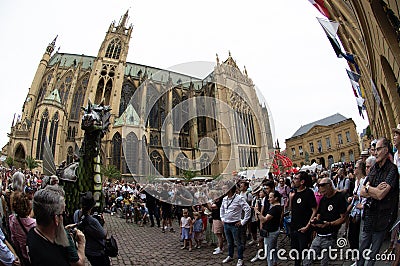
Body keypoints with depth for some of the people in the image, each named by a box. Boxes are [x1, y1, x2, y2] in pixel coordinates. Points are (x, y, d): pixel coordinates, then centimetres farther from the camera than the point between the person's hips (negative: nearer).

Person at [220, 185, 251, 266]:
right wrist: (222, 218, 14)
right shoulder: (224, 199, 4)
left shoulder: (239, 198, -16)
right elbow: (222, 209, 22)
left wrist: (243, 222, -14)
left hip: (235, 225, -6)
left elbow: (248, 209, -17)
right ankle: (230, 256, 39)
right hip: (226, 224, 6)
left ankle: (240, 259, 24)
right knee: (229, 242, 21)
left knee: (238, 242, 7)